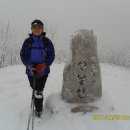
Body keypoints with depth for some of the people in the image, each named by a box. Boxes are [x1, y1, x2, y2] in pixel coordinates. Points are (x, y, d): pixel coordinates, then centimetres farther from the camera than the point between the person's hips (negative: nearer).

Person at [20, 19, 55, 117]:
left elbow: (51, 56, -2)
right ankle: (39, 107, 35)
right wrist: (29, 66, -17)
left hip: (43, 71, -2)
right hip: (31, 71, 2)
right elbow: (23, 55, 0)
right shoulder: (28, 41, 0)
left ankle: (38, 109, 12)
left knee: (38, 91, -8)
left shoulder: (47, 41, -3)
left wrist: (42, 66, -16)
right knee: (35, 89, 13)